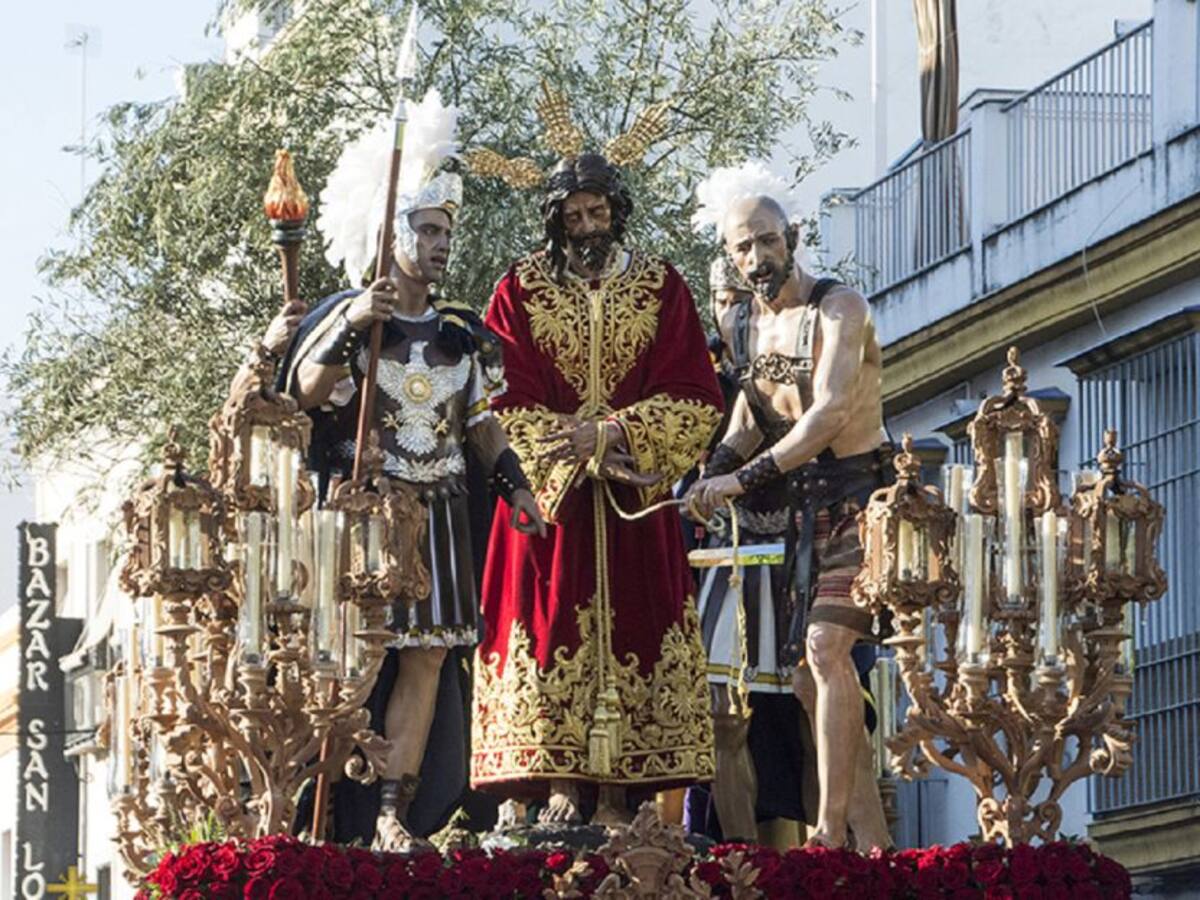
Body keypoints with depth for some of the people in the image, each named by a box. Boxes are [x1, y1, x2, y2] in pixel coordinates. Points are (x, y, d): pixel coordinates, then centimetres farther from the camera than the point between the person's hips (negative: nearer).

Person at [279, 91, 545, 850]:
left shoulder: (463, 332, 12)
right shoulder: (350, 316, -1)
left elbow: (483, 420, 17)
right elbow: (308, 391, -16)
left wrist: (514, 485, 5)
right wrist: (354, 323, -26)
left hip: (439, 513, 5)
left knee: (427, 654, 0)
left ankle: (395, 811, 2)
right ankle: (339, 809, -4)